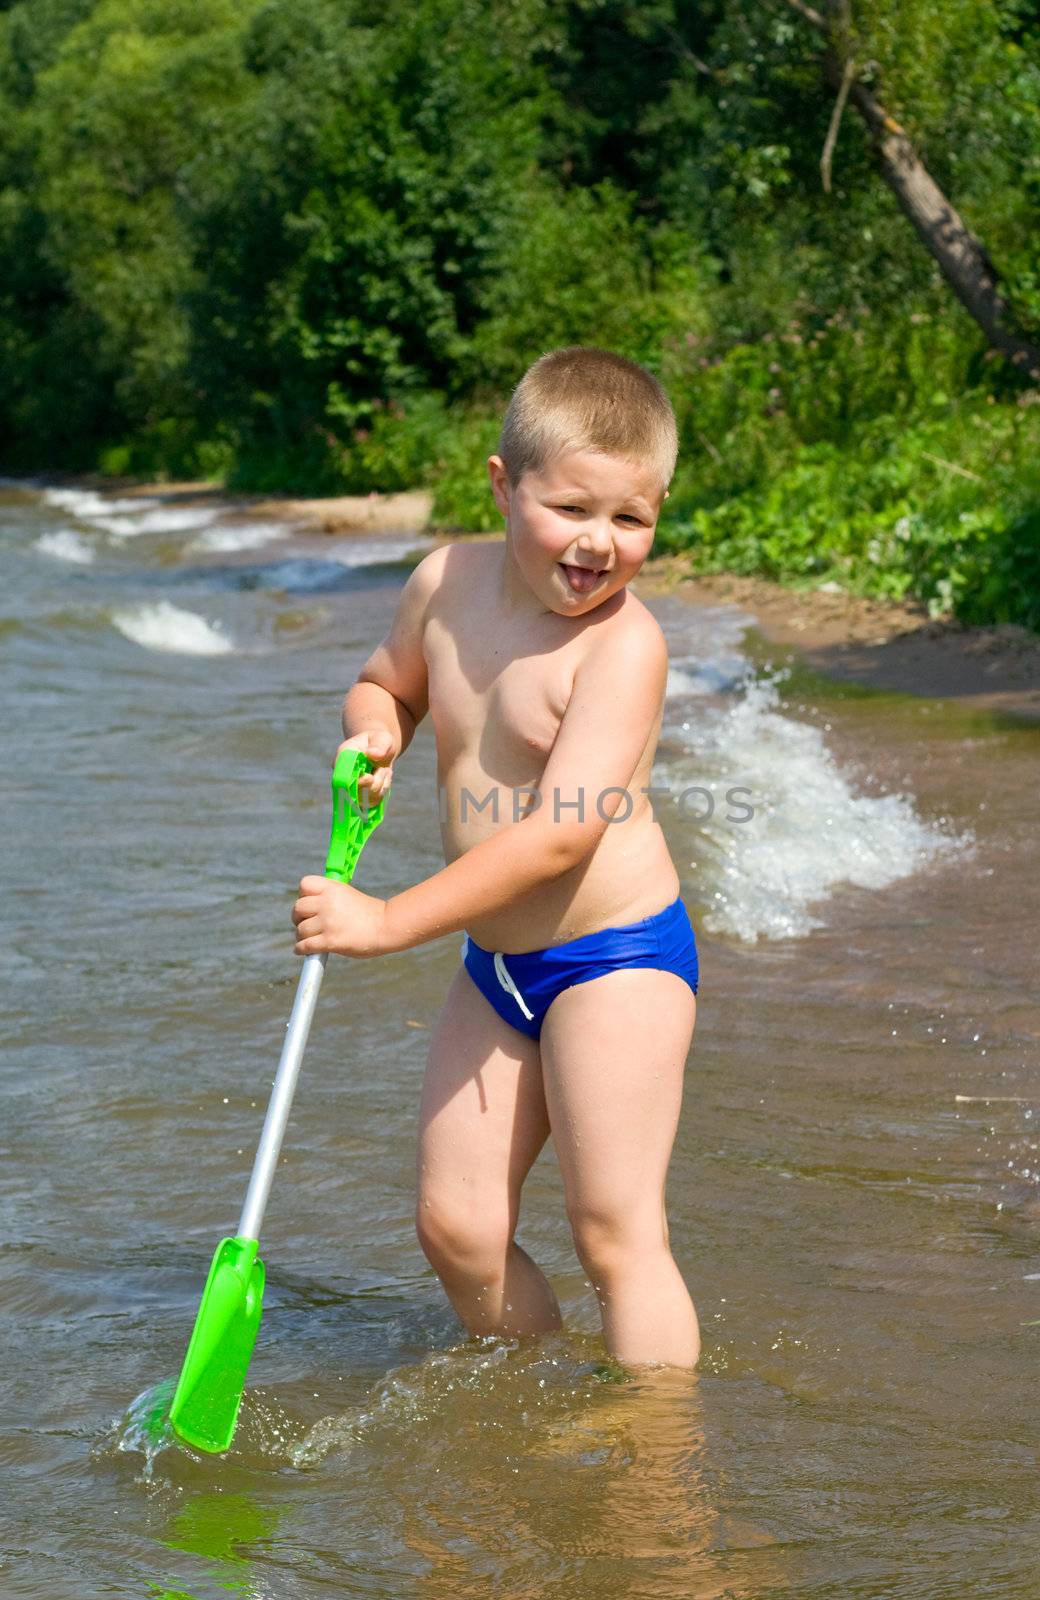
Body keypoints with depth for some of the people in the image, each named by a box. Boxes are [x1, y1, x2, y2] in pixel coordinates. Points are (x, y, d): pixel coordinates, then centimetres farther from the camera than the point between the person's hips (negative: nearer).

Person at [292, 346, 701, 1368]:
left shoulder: (623, 644, -21)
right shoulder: (448, 581, 0)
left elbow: (561, 834, -28)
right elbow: (386, 683, 21)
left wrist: (389, 922, -27)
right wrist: (375, 731, -4)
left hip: (615, 956, -7)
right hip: (494, 964, 7)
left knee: (614, 1232, -6)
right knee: (455, 1226, 10)